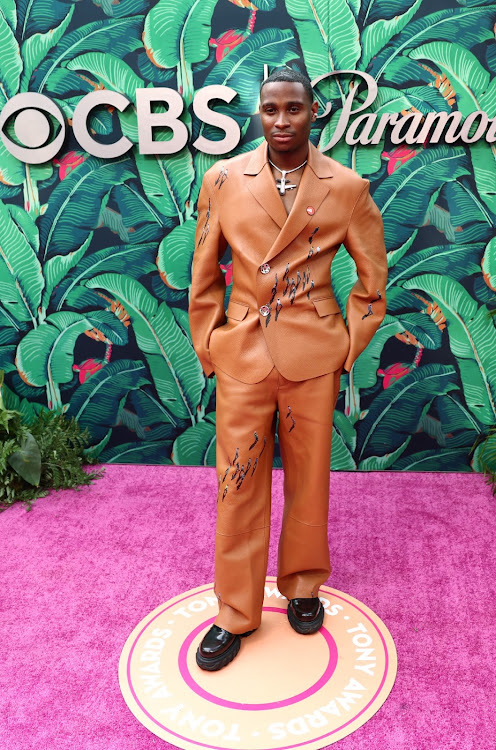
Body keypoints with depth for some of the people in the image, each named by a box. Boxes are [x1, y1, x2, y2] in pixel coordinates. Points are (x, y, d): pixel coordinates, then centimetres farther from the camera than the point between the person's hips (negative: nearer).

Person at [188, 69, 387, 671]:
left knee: (309, 478, 12)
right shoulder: (222, 180, 1)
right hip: (242, 352, 1)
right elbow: (203, 277, 7)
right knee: (238, 484, 6)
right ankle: (236, 612, 23)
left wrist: (347, 346, 3)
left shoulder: (347, 187, -1)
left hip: (314, 357, 0)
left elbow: (373, 278, 7)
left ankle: (303, 587, 36)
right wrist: (208, 348, 4)